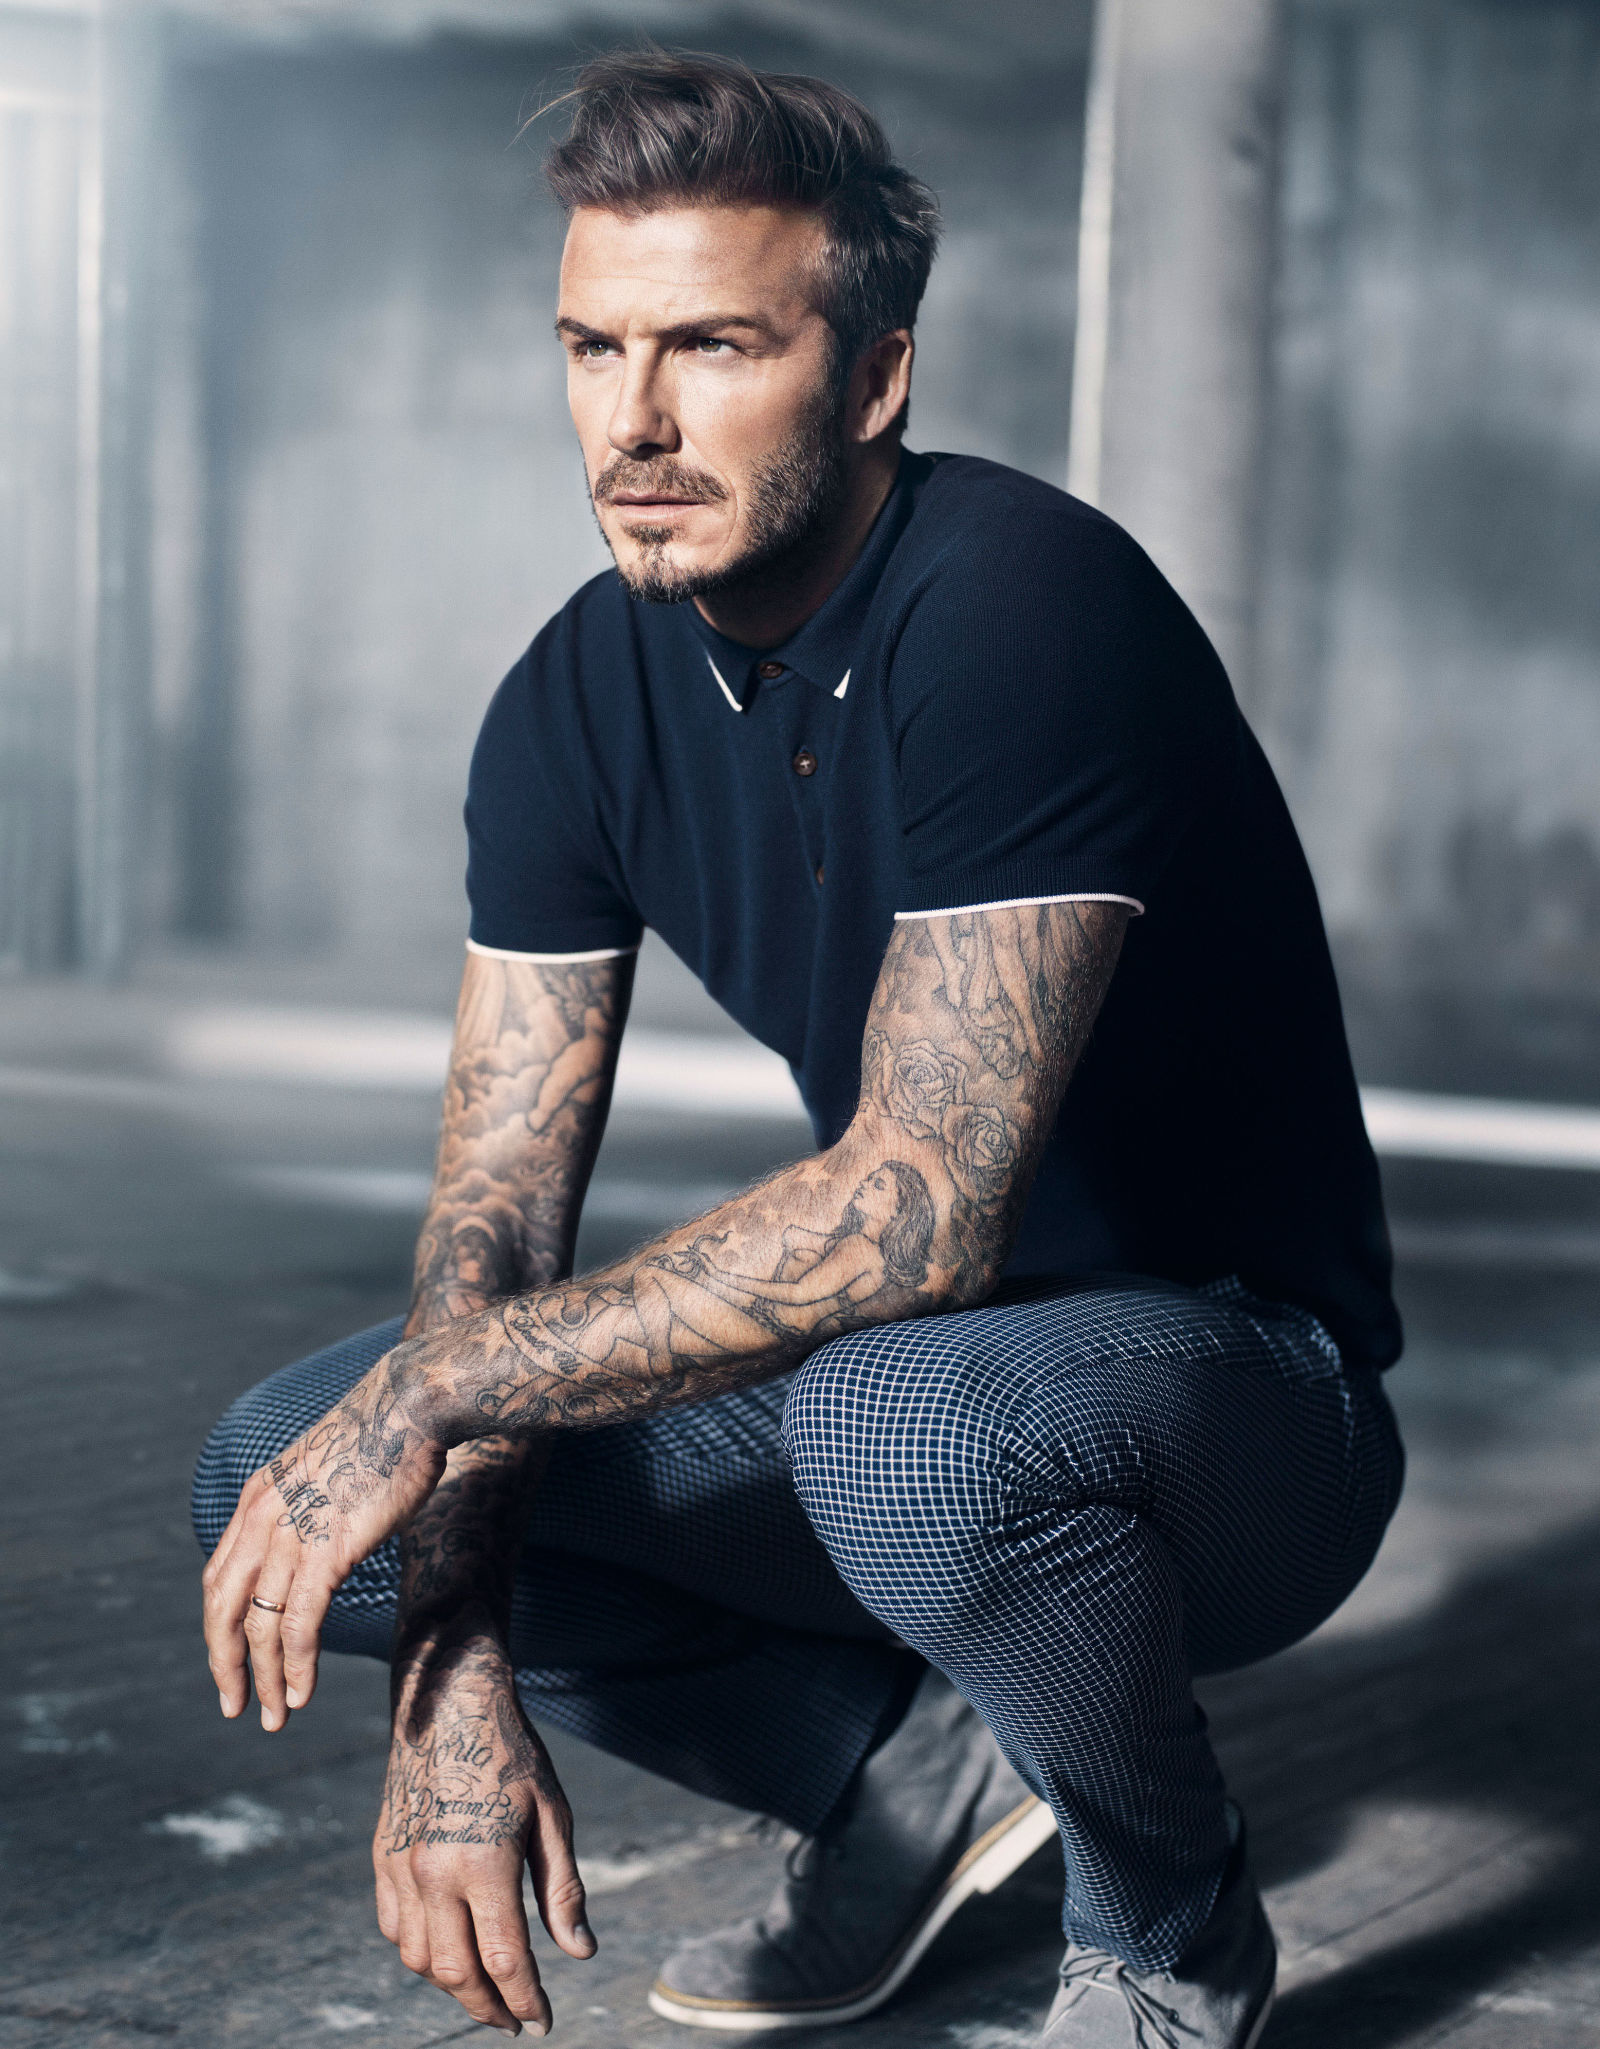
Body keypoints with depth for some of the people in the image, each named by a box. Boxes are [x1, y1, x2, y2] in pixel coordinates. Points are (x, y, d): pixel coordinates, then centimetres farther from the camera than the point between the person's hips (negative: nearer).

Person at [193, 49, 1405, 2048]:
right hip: (889, 1348, 6)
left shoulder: (1020, 606, -26)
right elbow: (499, 1202, -6)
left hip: (1239, 1383, -6)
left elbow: (925, 1203, -32)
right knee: (278, 1482, -6)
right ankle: (918, 1758, 8)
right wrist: (454, 1661, -21)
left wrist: (439, 1386, -27)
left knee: (911, 1421, -41)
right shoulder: (583, 694, -4)